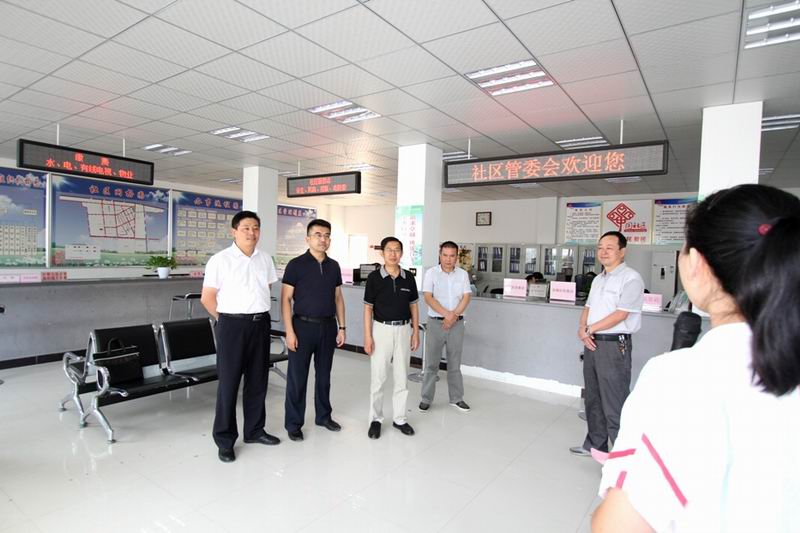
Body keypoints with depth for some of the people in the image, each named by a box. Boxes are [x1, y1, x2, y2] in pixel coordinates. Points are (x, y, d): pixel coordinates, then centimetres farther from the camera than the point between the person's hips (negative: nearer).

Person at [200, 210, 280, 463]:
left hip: (261, 323, 5)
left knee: (257, 380, 13)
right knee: (229, 382, 3)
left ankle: (254, 430, 29)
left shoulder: (265, 259, 6)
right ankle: (225, 439, 18)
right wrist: (227, 318, 2)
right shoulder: (220, 260, -9)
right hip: (233, 325, -5)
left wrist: (258, 311, 12)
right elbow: (207, 298, -5)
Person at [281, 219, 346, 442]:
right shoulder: (296, 265, -7)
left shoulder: (334, 266, 7)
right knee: (297, 378, 4)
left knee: (324, 375, 16)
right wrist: (289, 331, -14)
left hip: (328, 326, 4)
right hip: (303, 325, -4)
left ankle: (323, 415, 31)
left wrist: (341, 327, 7)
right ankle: (293, 423, 18)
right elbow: (285, 299, -9)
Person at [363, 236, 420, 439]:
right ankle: (375, 419, 20)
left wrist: (416, 332, 4)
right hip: (381, 329, -3)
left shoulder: (409, 277, 2)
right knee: (377, 377, 4)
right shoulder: (374, 277, -6)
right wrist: (367, 336, -9)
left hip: (403, 330, 3)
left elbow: (413, 306, 9)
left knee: (402, 377, 11)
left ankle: (399, 418, 26)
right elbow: (368, 308, -4)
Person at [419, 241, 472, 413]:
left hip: (457, 323, 2)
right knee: (431, 363, 5)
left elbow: (466, 297, -1)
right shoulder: (431, 273, -3)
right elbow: (428, 298, -10)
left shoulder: (463, 274, 4)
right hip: (435, 322, -2)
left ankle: (456, 398, 25)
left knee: (455, 363, 12)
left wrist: (454, 316, -14)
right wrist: (447, 313, -19)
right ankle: (426, 399, 16)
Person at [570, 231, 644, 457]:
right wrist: (582, 329, -3)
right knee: (592, 398, 16)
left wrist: (590, 329, -10)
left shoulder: (631, 278, -10)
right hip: (592, 343, 8)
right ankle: (595, 444, 30)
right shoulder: (598, 280, 16)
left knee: (614, 403, -6)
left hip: (614, 345, -8)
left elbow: (621, 314, -17)